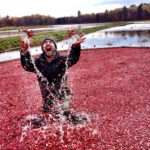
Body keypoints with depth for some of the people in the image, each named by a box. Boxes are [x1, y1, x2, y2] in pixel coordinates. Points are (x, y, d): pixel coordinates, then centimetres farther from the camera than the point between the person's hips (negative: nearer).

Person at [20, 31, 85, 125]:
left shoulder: (62, 60, -7)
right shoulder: (38, 62, -3)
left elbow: (73, 58, -25)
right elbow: (27, 66, -19)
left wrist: (75, 47, -47)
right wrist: (24, 53, -40)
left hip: (64, 98, -1)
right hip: (48, 102, 2)